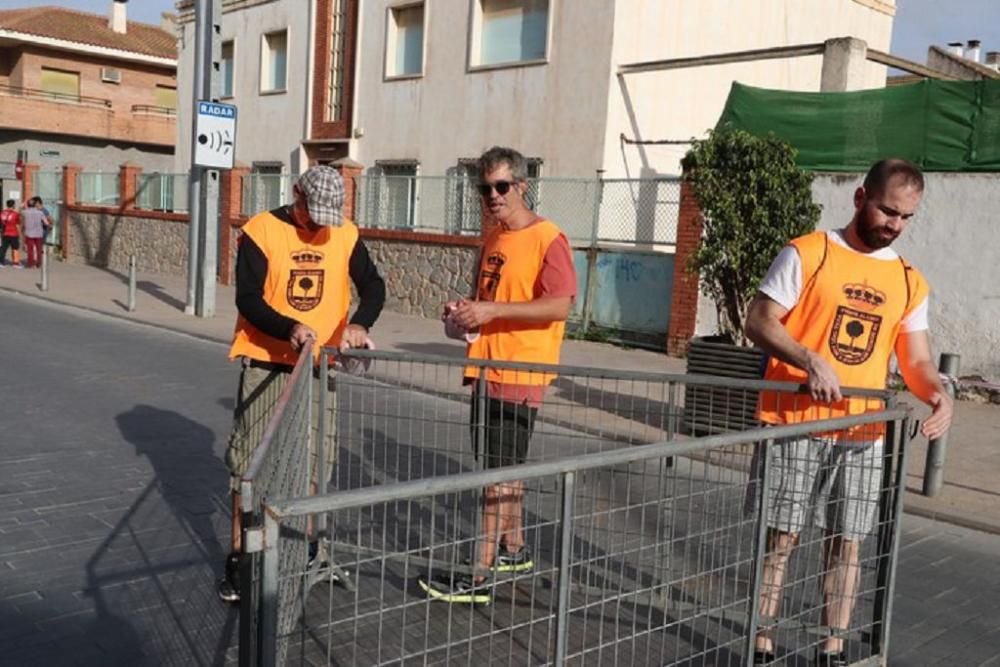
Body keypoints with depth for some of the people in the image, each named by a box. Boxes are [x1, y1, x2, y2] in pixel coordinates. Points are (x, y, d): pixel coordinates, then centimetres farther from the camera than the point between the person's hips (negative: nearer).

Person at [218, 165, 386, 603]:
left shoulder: (346, 235, 1)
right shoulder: (261, 231, -9)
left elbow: (373, 286, 5)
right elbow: (247, 299, -13)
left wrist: (359, 323, -17)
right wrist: (288, 328, -31)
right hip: (266, 364, -3)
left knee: (313, 463, 10)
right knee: (250, 463, 2)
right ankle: (239, 557, 14)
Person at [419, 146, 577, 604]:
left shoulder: (548, 238, -11)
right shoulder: (493, 238, 14)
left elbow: (559, 306, -20)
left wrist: (493, 311, -24)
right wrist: (465, 310, 5)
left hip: (520, 373, -8)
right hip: (487, 367, 8)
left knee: (500, 472, -5)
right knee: (503, 466, 18)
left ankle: (479, 576, 2)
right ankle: (514, 550, 34)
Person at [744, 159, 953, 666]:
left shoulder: (909, 282, 11)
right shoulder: (806, 254, -4)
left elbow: (916, 360, 11)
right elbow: (758, 323, -8)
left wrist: (938, 394, -11)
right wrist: (811, 360, -23)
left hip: (862, 435, 4)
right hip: (795, 423, -4)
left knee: (847, 544, 10)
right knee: (781, 538, 2)